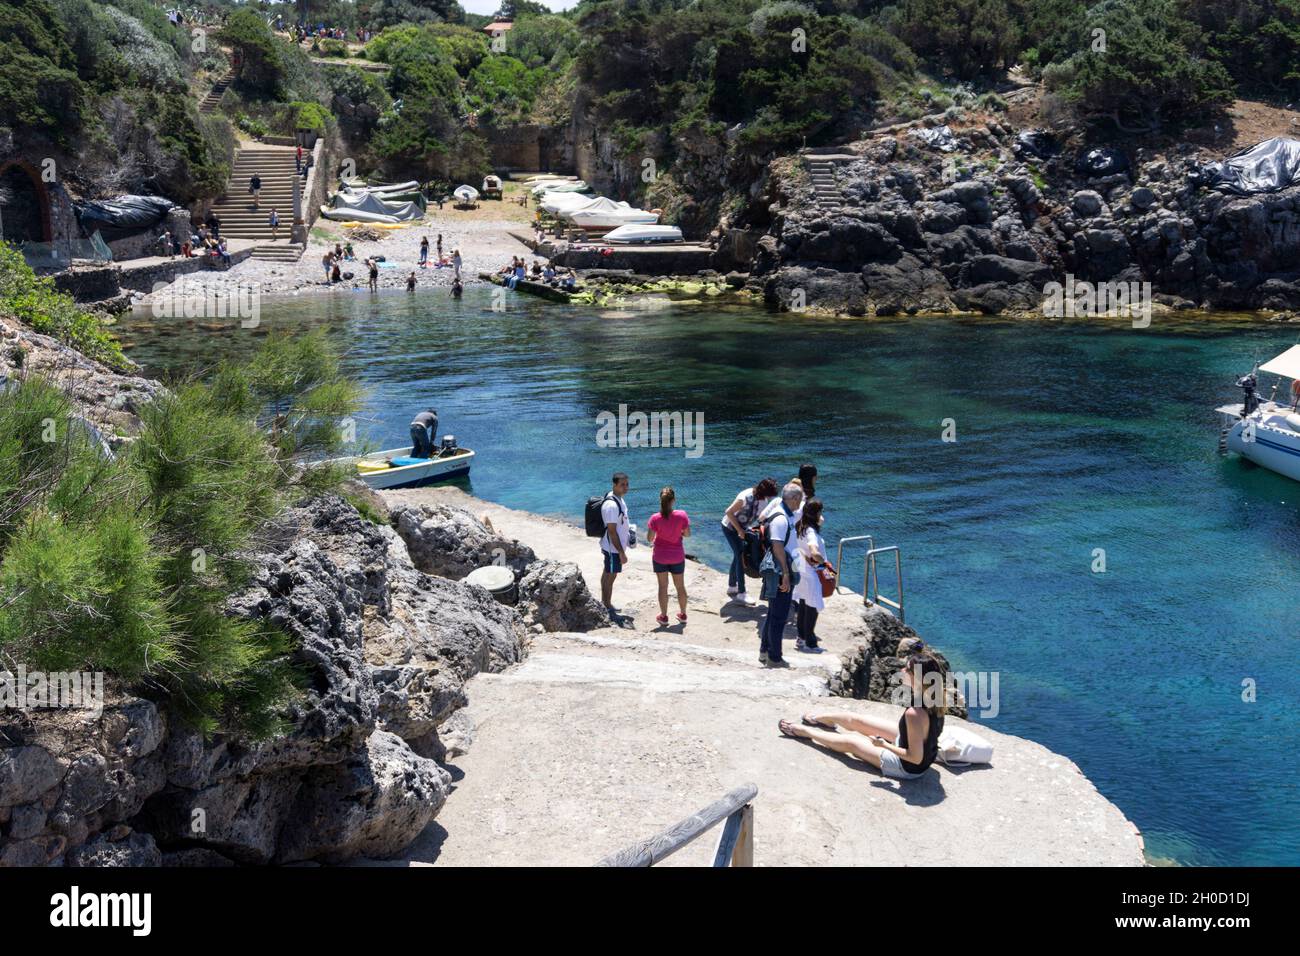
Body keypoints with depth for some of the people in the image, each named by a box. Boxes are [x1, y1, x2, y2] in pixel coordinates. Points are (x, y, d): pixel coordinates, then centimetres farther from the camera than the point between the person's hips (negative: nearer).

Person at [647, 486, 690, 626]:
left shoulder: (655, 518, -20)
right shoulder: (681, 515, -18)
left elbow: (649, 538, -14)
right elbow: (687, 533, -7)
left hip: (660, 557, -1)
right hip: (677, 557, 1)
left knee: (663, 586, 13)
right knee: (680, 586, 18)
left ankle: (663, 616, 21)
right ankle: (683, 614, 31)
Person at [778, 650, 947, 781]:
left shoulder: (915, 714, -41)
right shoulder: (936, 697, -18)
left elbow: (915, 758, -33)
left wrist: (883, 745, -21)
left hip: (908, 767, -7)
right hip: (926, 752, 7)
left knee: (849, 742, 11)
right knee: (856, 720, 20)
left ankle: (802, 731, 35)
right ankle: (820, 718, 50)